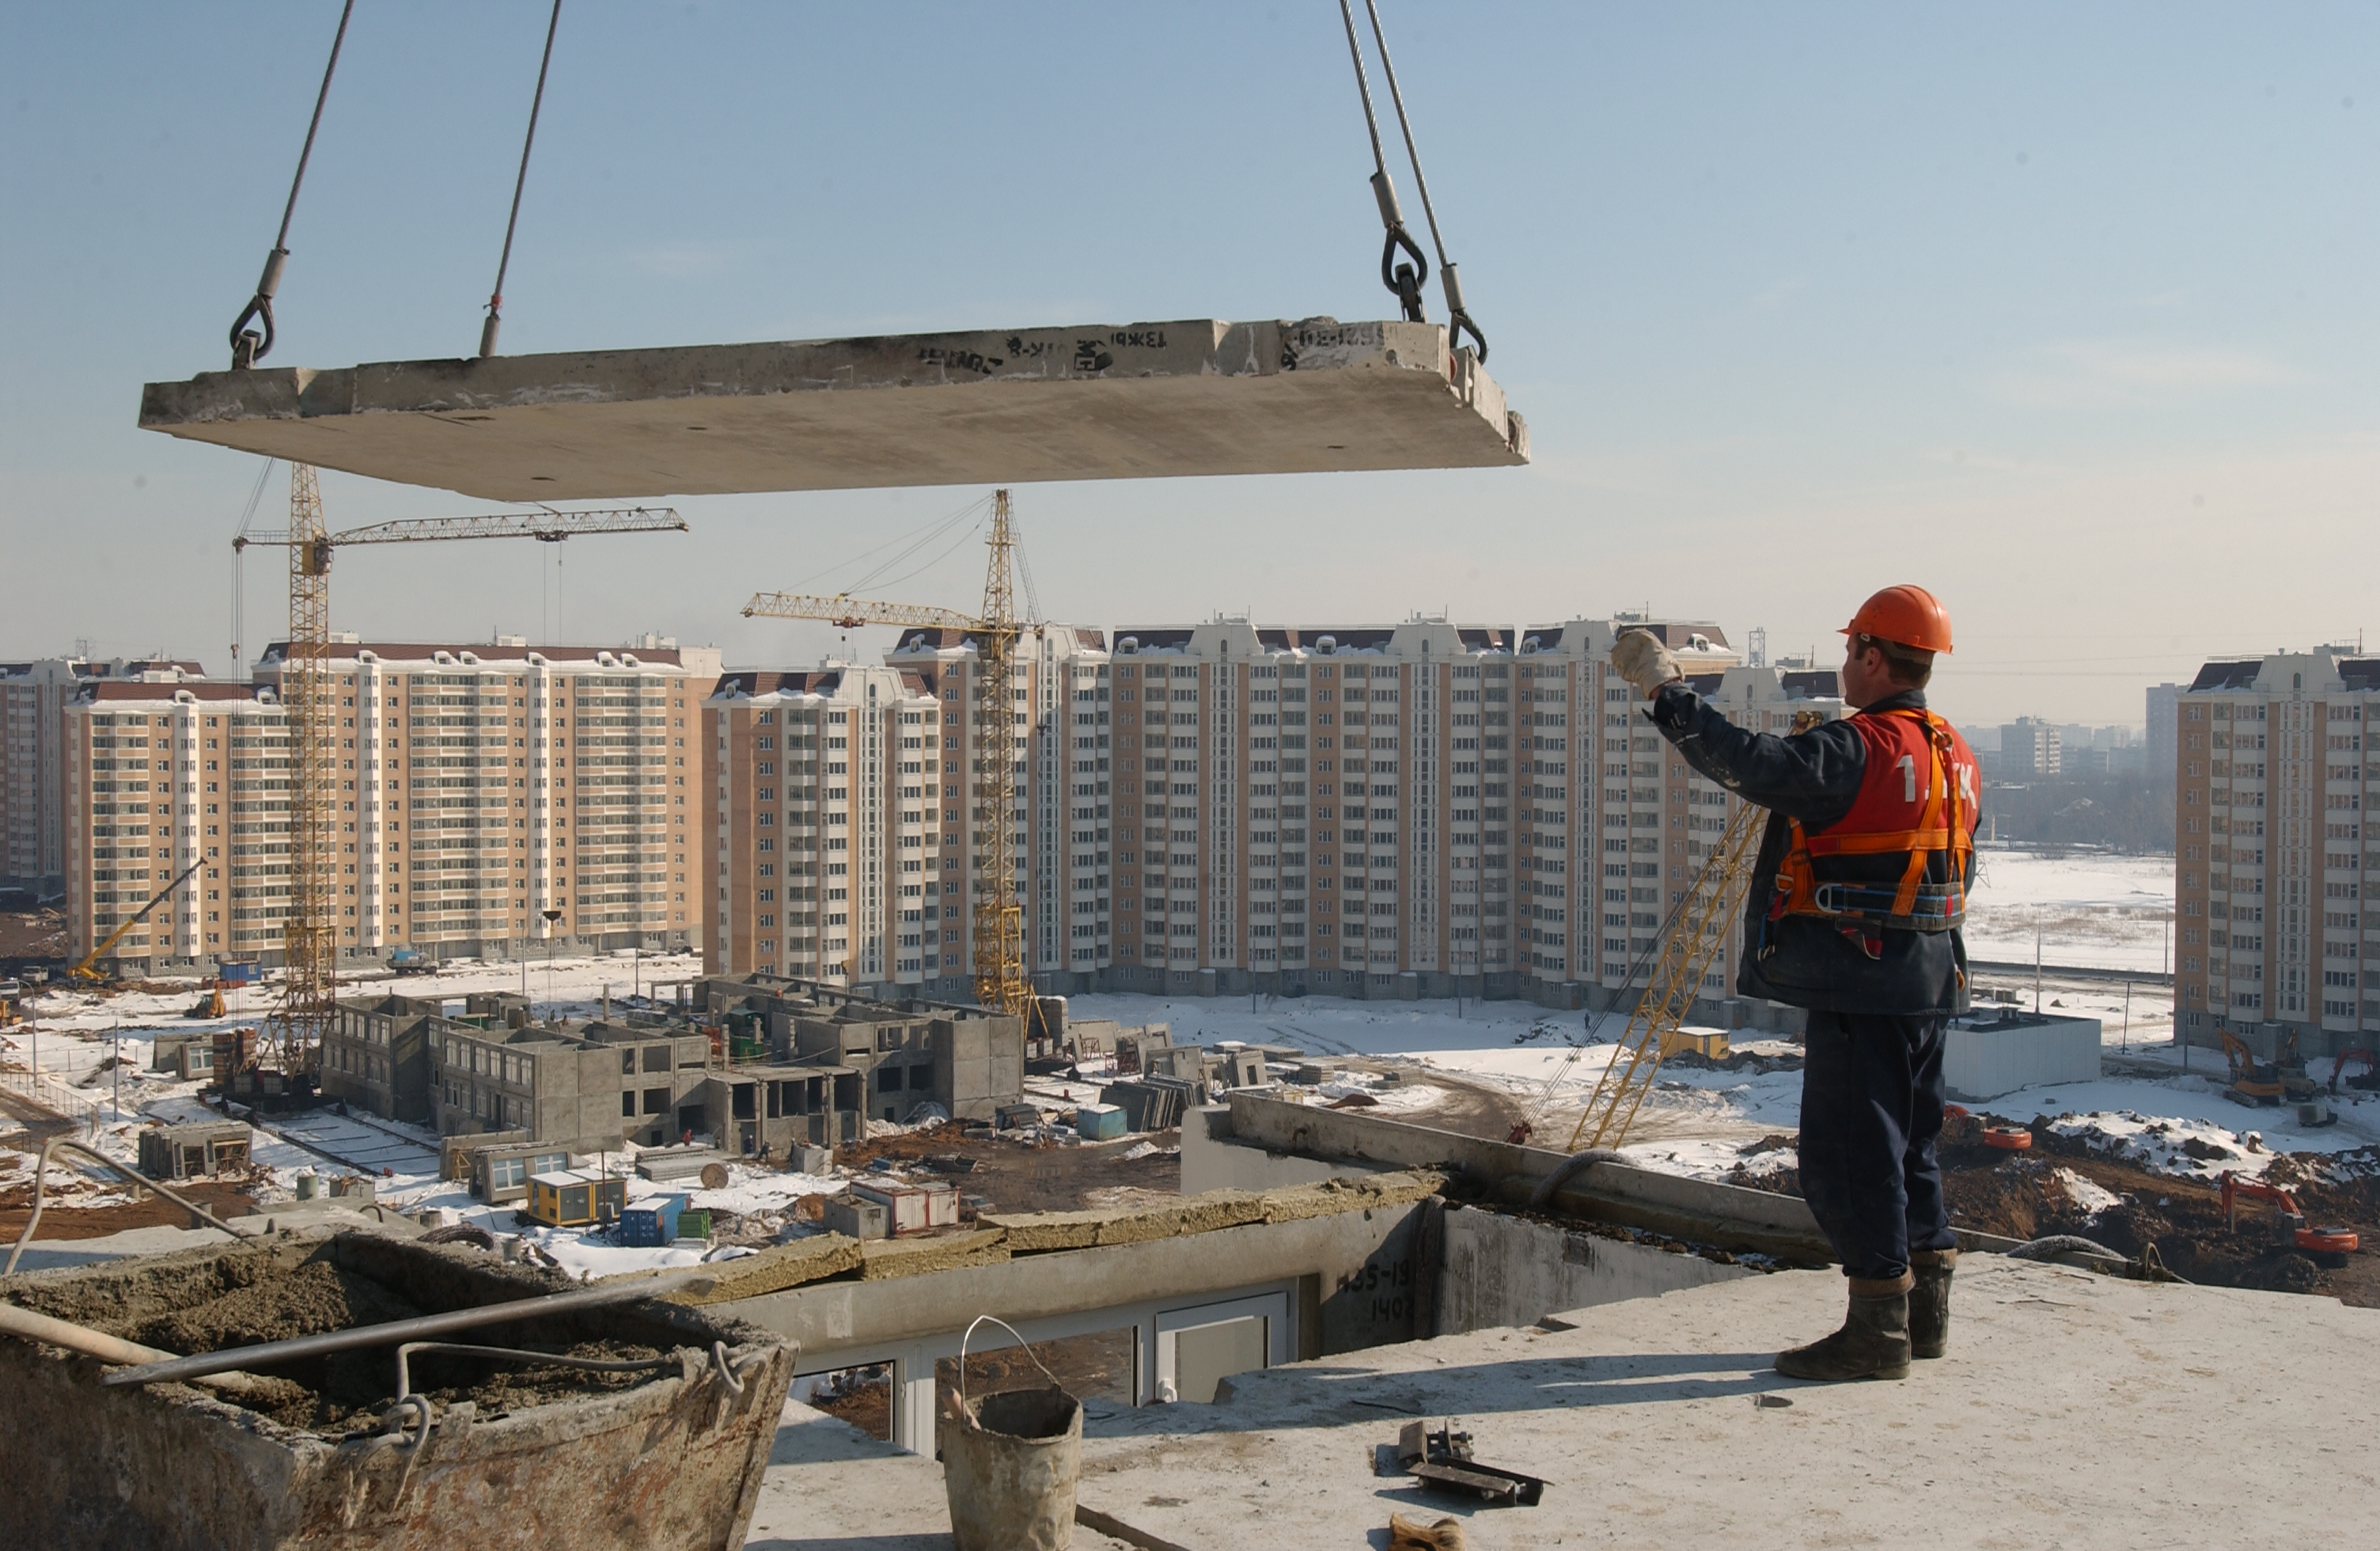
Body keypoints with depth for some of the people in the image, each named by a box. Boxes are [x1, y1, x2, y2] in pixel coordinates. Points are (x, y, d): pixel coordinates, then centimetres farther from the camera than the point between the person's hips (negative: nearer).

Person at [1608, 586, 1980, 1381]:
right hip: (1929, 981, 10)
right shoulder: (1953, 754, 13)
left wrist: (1667, 689, -21)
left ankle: (1877, 1328, 0)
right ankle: (1925, 1312, 25)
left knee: (1849, 1153, -3)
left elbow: (1751, 763, -27)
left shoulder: (1858, 749, -17)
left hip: (1861, 987, -10)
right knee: (1907, 1146, 18)